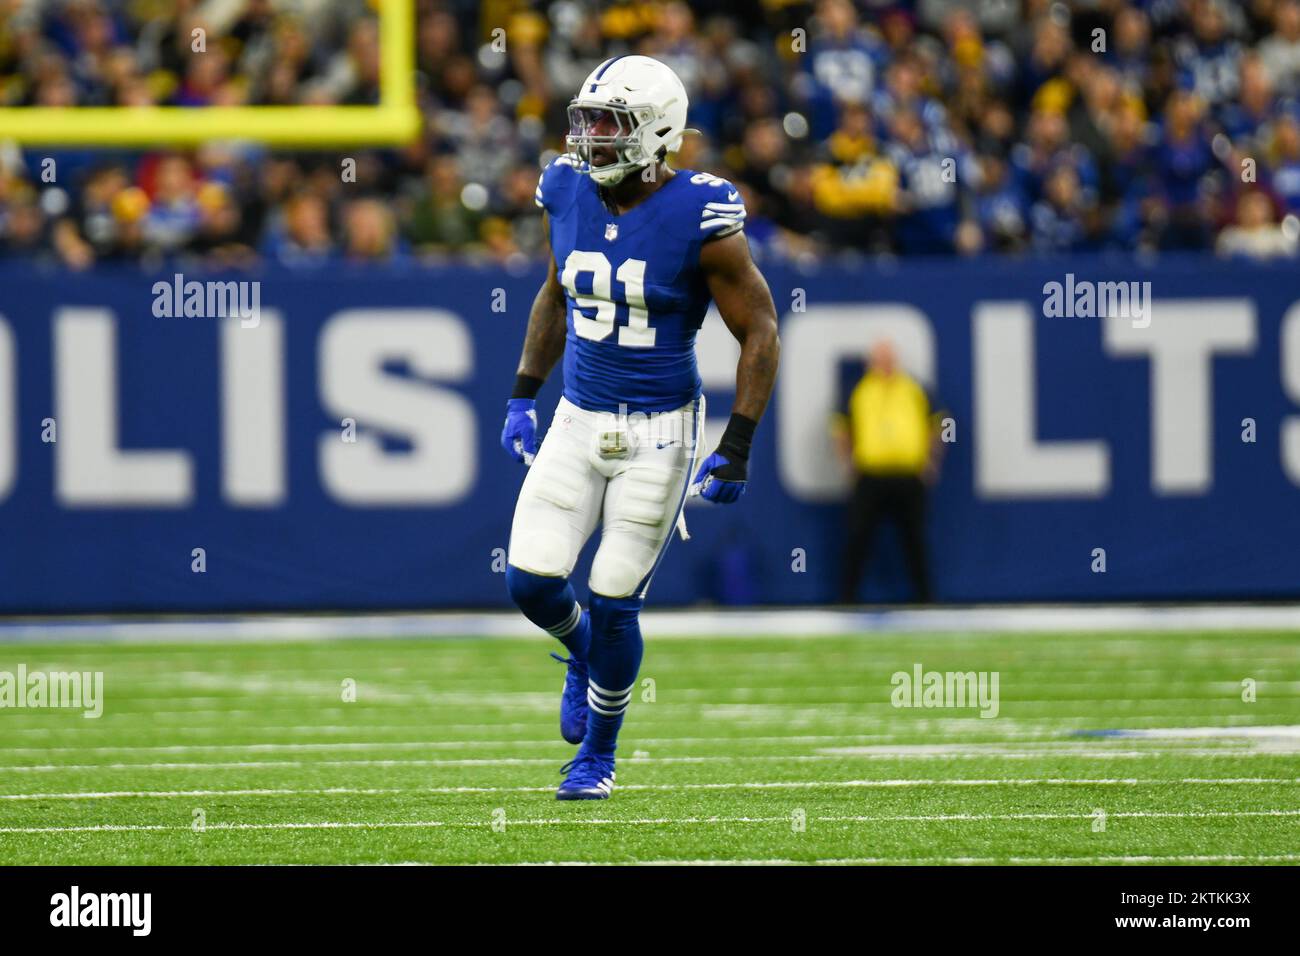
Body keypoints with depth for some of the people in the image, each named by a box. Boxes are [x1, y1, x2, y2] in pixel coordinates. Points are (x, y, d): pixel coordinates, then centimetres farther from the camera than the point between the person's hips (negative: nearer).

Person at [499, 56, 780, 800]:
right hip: (578, 423, 4)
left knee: (614, 604, 0)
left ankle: (599, 753, 23)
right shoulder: (568, 193, -1)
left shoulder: (700, 218, -17)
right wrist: (524, 396, 15)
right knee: (531, 581, -5)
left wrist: (737, 450, -14)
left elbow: (760, 333, -10)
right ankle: (583, 653, 32)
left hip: (659, 432, -4)